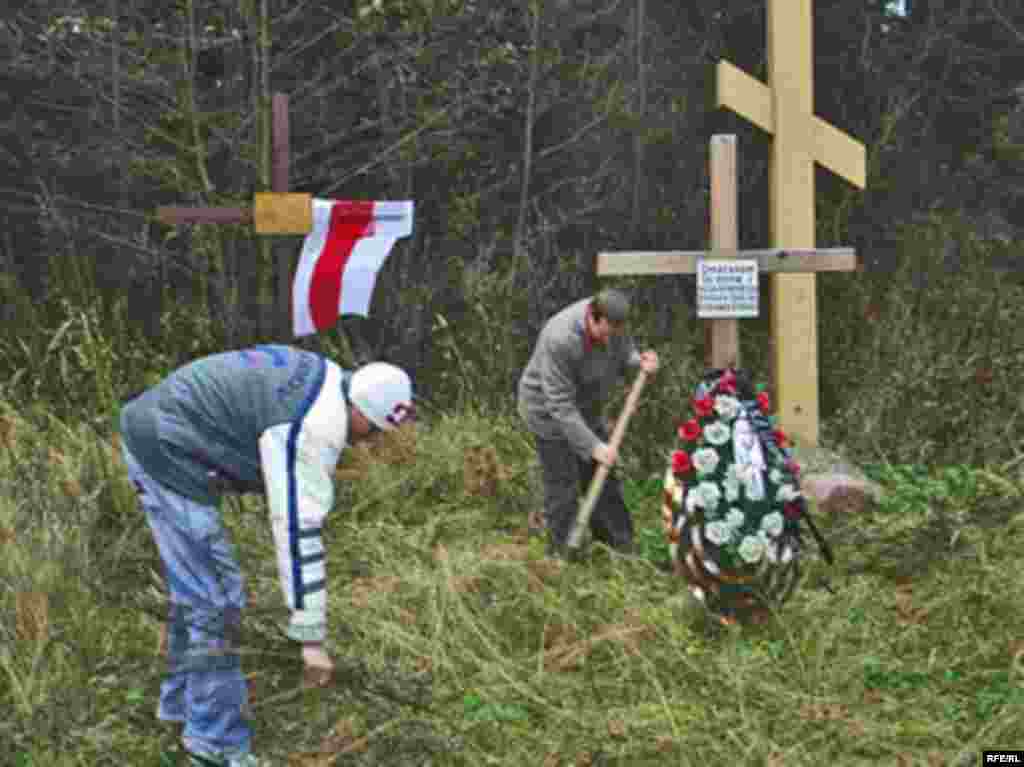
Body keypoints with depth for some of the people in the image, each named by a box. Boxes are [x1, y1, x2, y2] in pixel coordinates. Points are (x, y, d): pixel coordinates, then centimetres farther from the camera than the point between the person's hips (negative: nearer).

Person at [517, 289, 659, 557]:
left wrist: (642, 362, -26)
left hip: (583, 408, 7)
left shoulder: (608, 318, -17)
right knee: (563, 489, 1)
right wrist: (593, 446, -35)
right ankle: (564, 557, 17)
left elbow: (624, 356, -3)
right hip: (550, 413, -7)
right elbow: (560, 406, -34)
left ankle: (623, 549, 25)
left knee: (602, 479, 13)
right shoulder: (560, 341, -38)